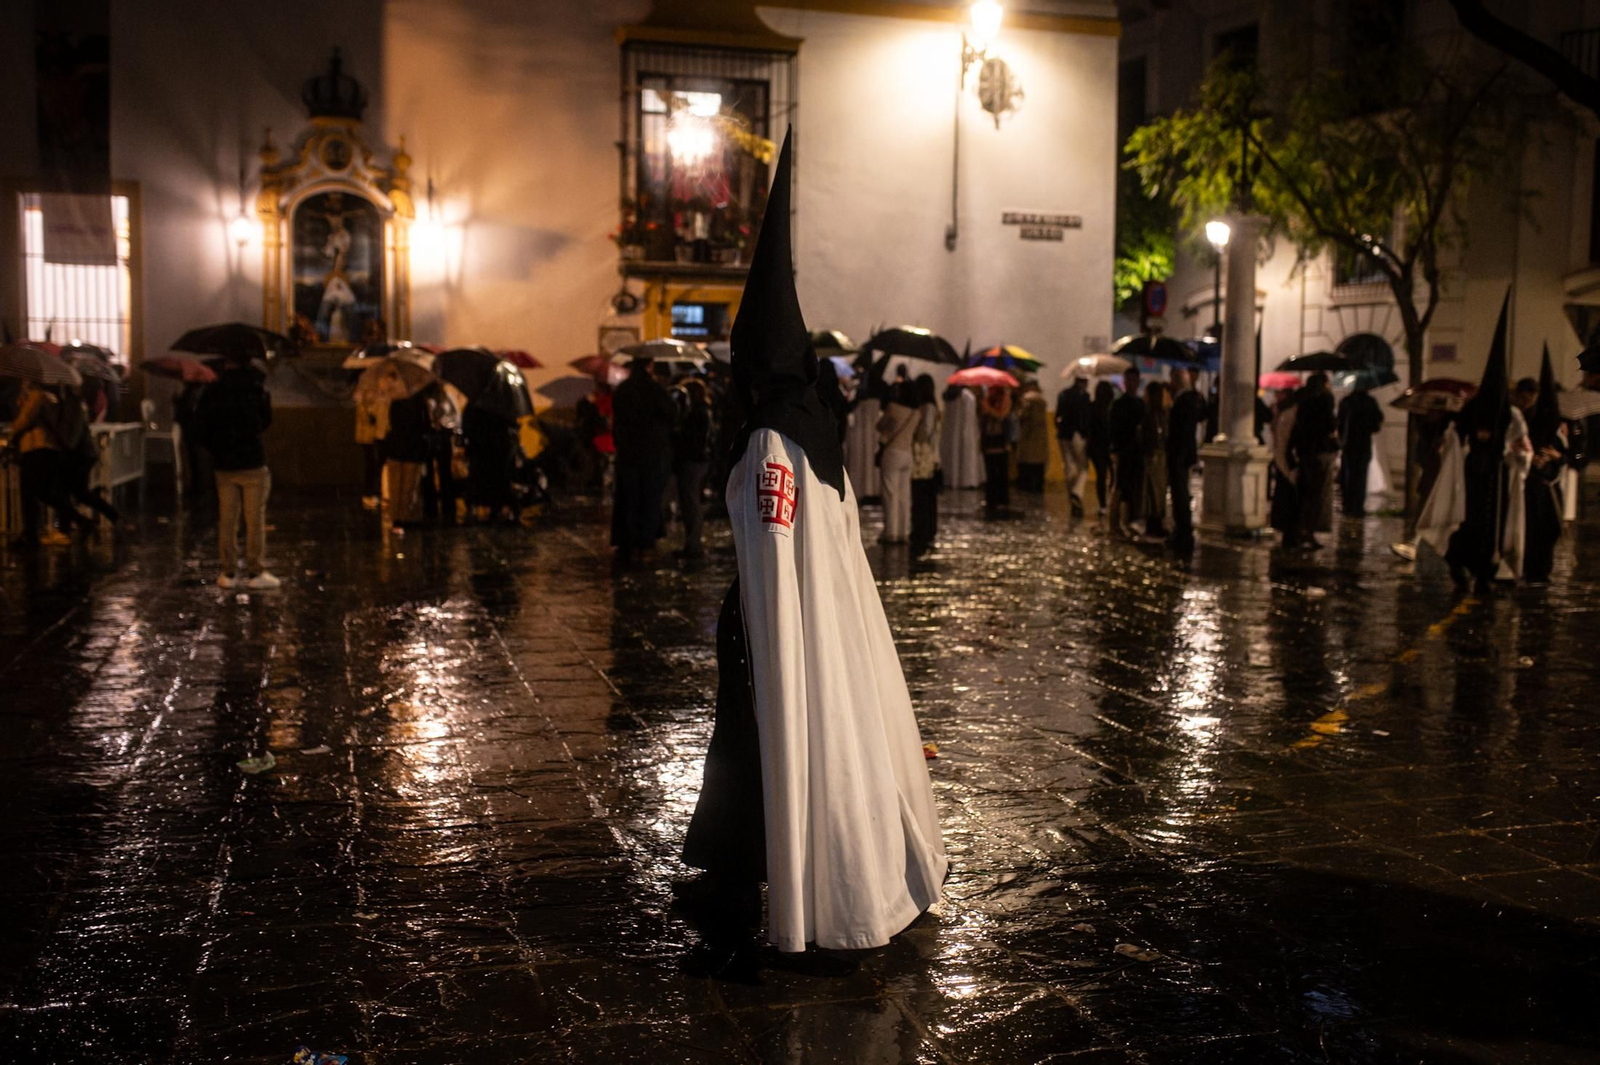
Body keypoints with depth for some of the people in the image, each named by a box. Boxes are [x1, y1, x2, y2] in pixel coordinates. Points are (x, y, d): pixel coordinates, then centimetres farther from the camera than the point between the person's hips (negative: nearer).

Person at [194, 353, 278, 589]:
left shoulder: (211, 391, -1)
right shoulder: (257, 389, -5)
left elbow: (200, 424, 3)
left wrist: (214, 449, 17)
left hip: (222, 465, 3)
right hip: (252, 463, -3)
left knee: (226, 519, 9)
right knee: (255, 519, 2)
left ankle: (229, 572, 12)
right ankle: (255, 572, 2)